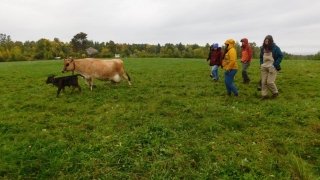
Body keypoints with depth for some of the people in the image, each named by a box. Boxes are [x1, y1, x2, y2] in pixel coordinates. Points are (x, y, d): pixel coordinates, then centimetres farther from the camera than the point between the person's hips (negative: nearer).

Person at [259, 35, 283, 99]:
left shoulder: (275, 48, -6)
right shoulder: (263, 48, 8)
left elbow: (281, 56, -4)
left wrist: (275, 65, -10)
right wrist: (261, 64, 10)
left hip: (272, 68, -5)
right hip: (264, 67, 5)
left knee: (270, 82, -7)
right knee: (263, 81, 3)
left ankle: (275, 92, 18)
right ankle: (264, 95, 12)